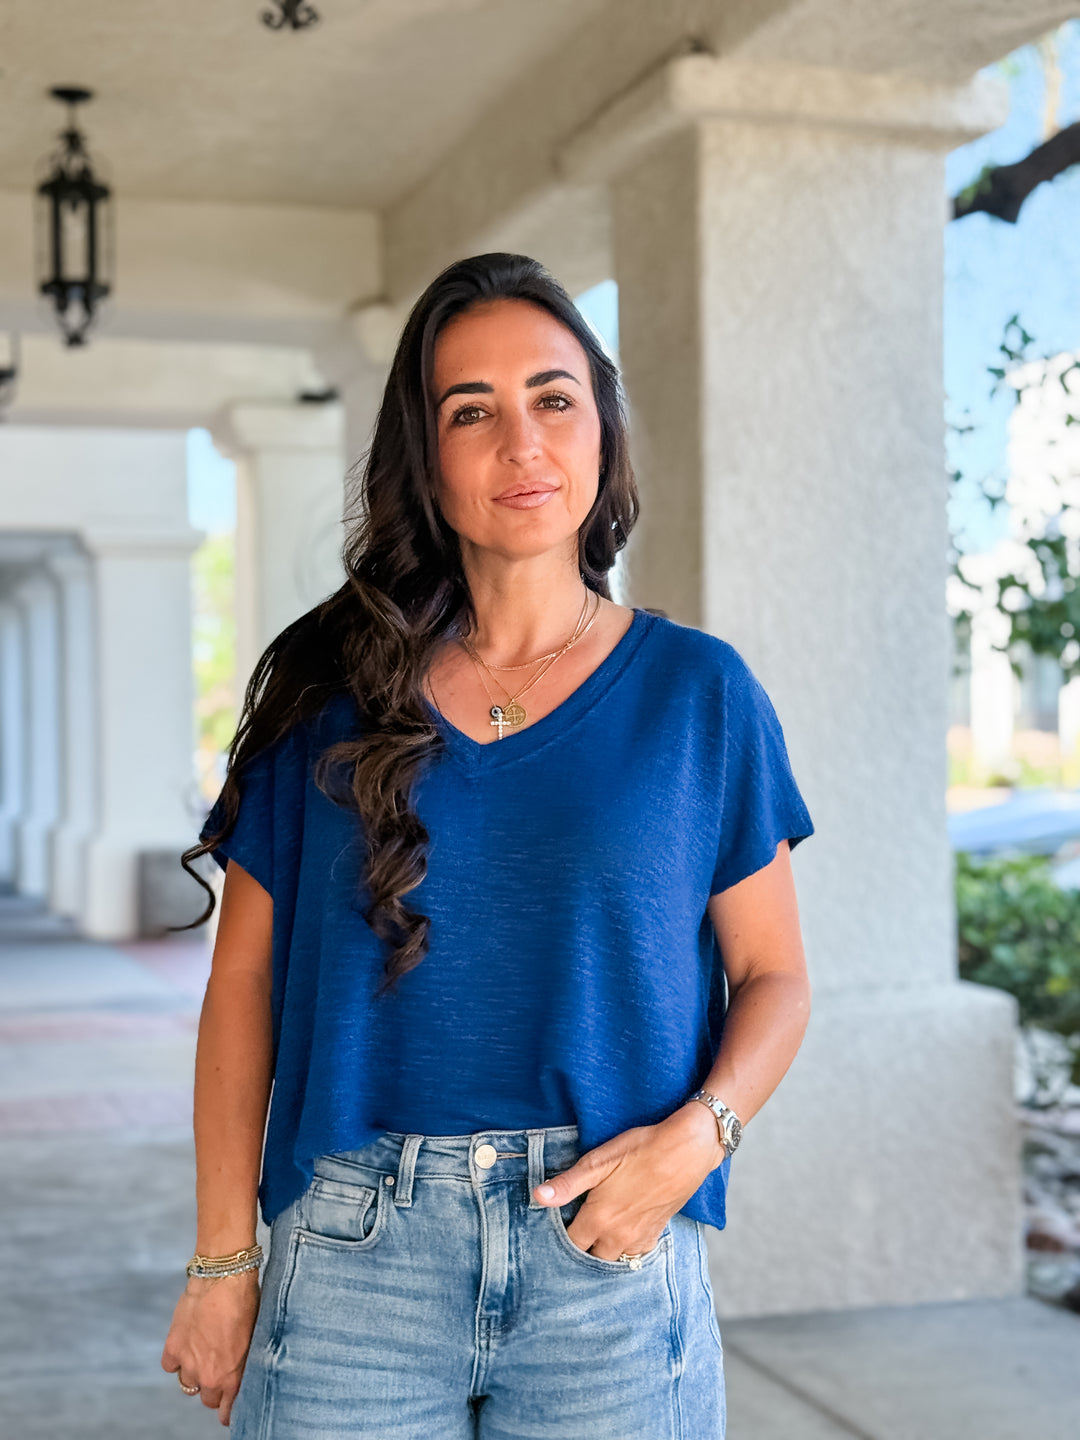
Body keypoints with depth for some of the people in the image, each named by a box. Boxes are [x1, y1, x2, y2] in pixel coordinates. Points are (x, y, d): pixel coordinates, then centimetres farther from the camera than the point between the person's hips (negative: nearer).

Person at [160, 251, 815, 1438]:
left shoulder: (697, 691, 2)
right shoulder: (332, 689, 3)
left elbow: (772, 975, 6)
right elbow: (246, 975, 4)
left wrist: (698, 1131, -13)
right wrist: (223, 1258, -1)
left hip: (608, 1260, 0)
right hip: (352, 1249, 1)